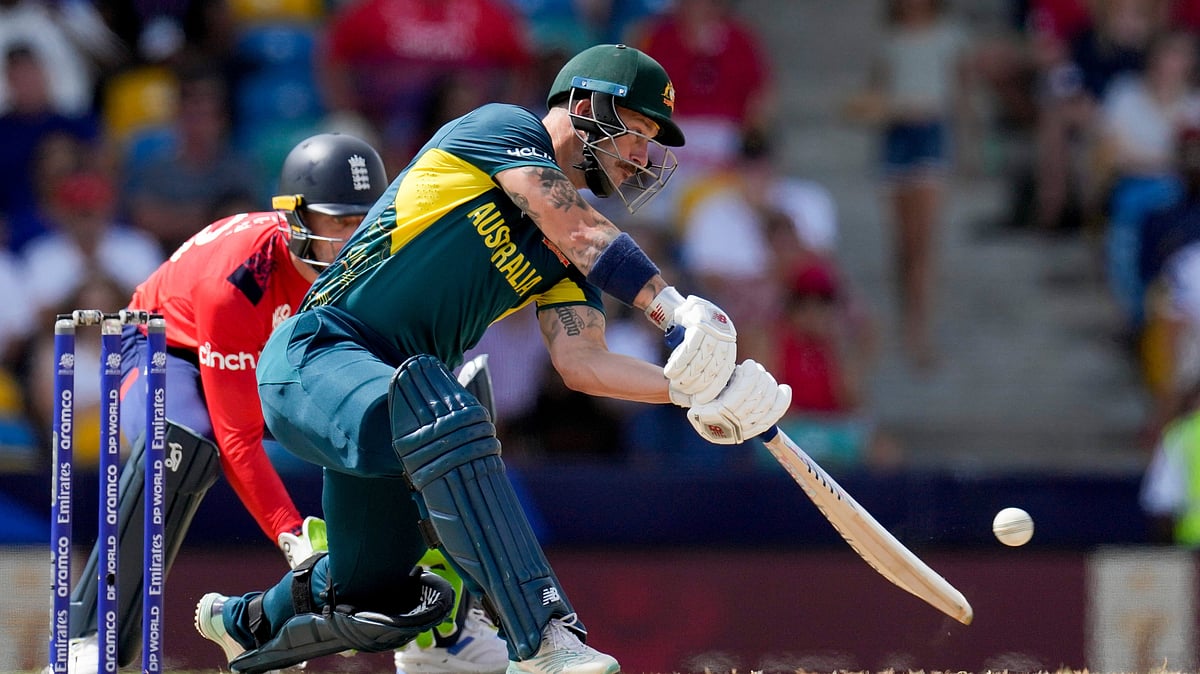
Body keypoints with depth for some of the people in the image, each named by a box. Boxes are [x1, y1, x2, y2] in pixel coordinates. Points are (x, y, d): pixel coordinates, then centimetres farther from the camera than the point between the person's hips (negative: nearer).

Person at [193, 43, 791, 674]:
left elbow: (581, 361, -1)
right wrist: (677, 310, -26)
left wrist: (686, 387, -14)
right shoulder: (503, 128, -5)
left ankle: (248, 620, 47)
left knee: (372, 597, 12)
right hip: (313, 358, -9)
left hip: (386, 399, 9)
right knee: (444, 417, -38)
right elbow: (581, 233, -19)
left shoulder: (566, 259, 15)